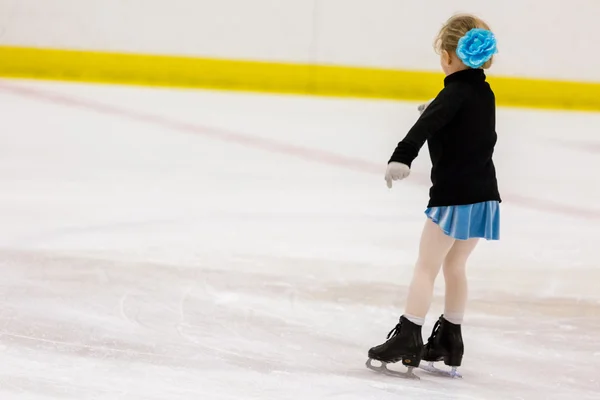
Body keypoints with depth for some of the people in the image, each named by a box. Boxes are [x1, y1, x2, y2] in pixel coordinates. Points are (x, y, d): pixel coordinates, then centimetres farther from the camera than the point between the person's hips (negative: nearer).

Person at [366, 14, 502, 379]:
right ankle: (450, 342, 24)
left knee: (427, 266, -4)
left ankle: (408, 339, -8)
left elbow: (427, 125, -32)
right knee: (455, 267, 18)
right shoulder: (486, 93, 11)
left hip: (455, 195, -8)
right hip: (483, 195, 8)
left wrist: (402, 156, -46)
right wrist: (437, 109, 44)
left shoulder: (455, 93, -14)